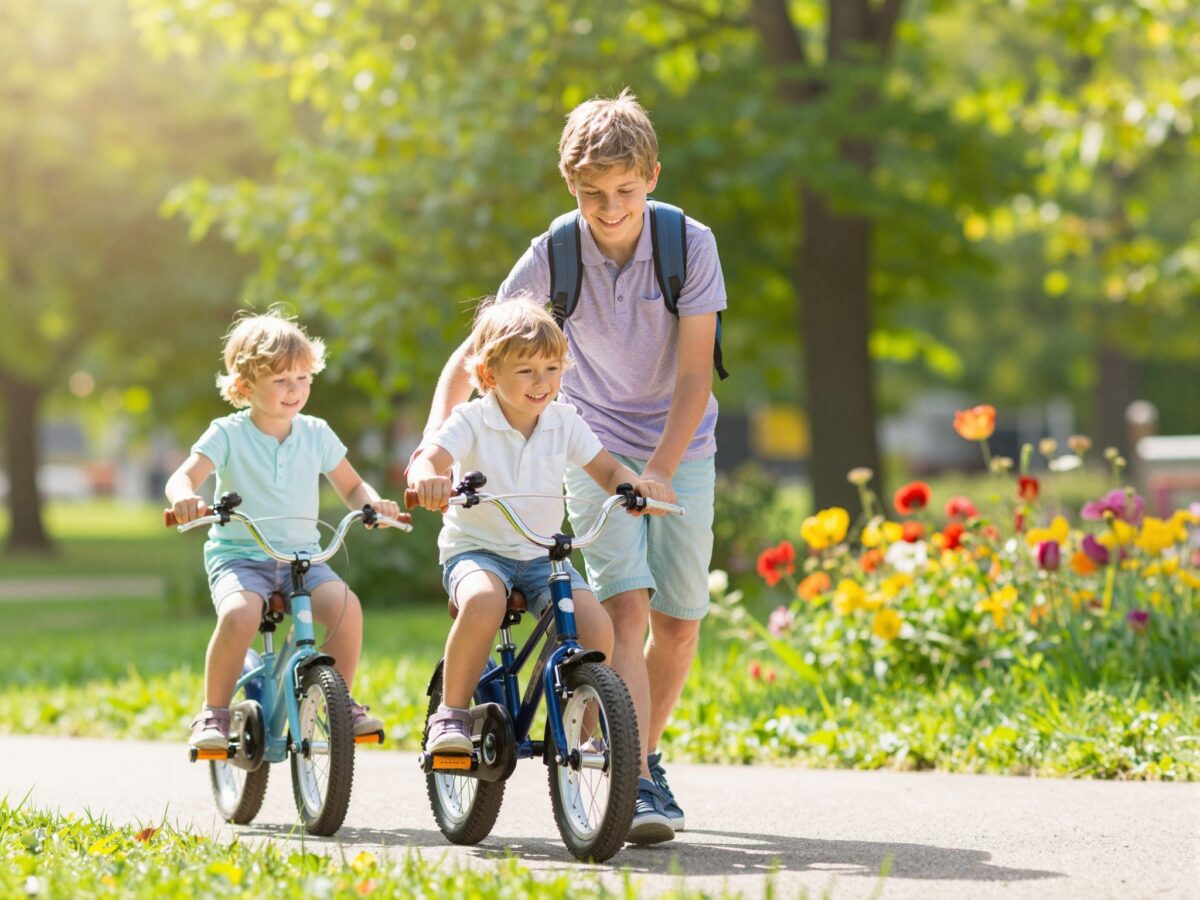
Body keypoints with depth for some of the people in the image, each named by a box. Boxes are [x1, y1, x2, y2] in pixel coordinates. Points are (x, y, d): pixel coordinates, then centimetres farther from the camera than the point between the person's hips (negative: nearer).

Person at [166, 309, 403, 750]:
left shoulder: (315, 433, 7)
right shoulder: (228, 434, -4)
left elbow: (352, 487, 16)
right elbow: (183, 477, -15)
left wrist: (373, 502, -8)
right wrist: (185, 499, -40)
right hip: (238, 555, -3)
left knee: (346, 606, -26)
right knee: (239, 614, -35)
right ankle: (213, 714, -15)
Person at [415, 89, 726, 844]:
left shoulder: (691, 245, -16)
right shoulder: (554, 255, -14)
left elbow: (695, 374, -16)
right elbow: (473, 352, -11)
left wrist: (659, 471, -27)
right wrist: (436, 443, -25)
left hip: (680, 444, 1)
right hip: (597, 442, -1)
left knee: (680, 619, 0)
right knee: (625, 606, -18)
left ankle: (647, 753, 24)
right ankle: (635, 785, -22)